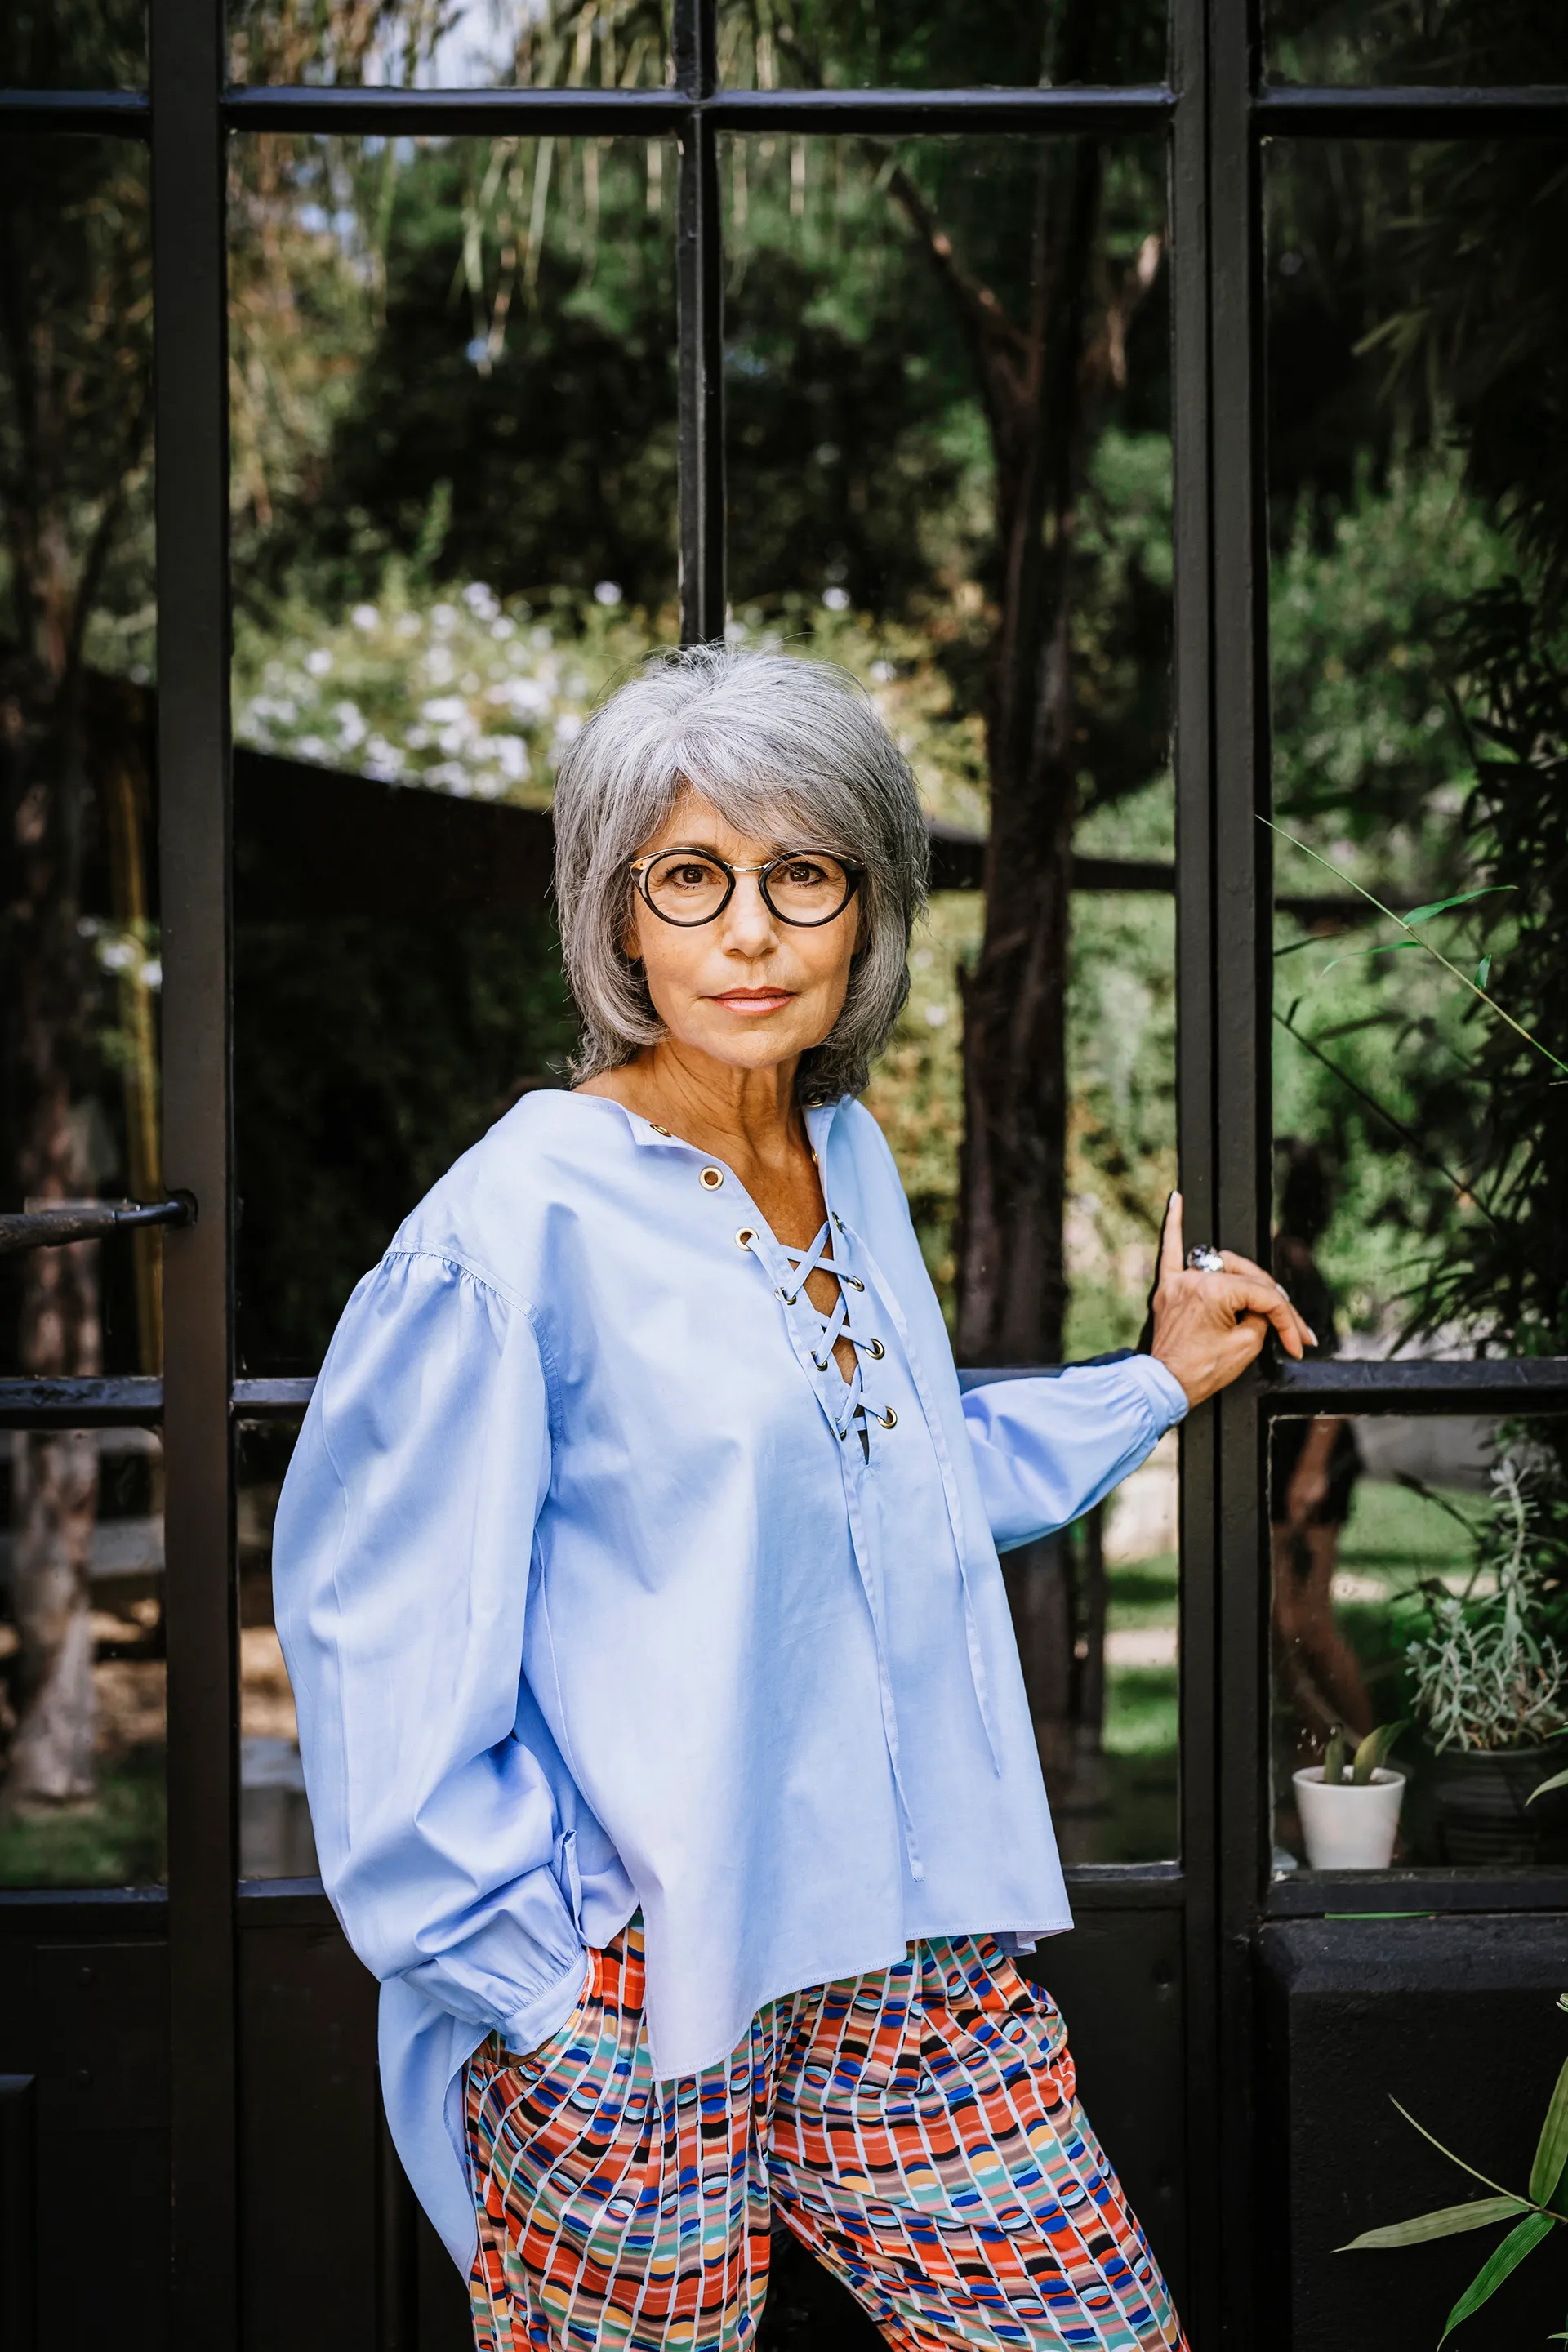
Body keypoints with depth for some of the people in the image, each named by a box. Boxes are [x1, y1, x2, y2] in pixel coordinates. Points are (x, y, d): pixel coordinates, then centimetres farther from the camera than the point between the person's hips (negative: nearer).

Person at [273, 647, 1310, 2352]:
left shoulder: (852, 1159, 9)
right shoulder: (524, 1221, -14)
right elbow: (386, 1641, -12)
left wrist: (1156, 1383, 26)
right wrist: (525, 1969, -11)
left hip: (912, 1941, 7)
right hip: (633, 1984, -6)